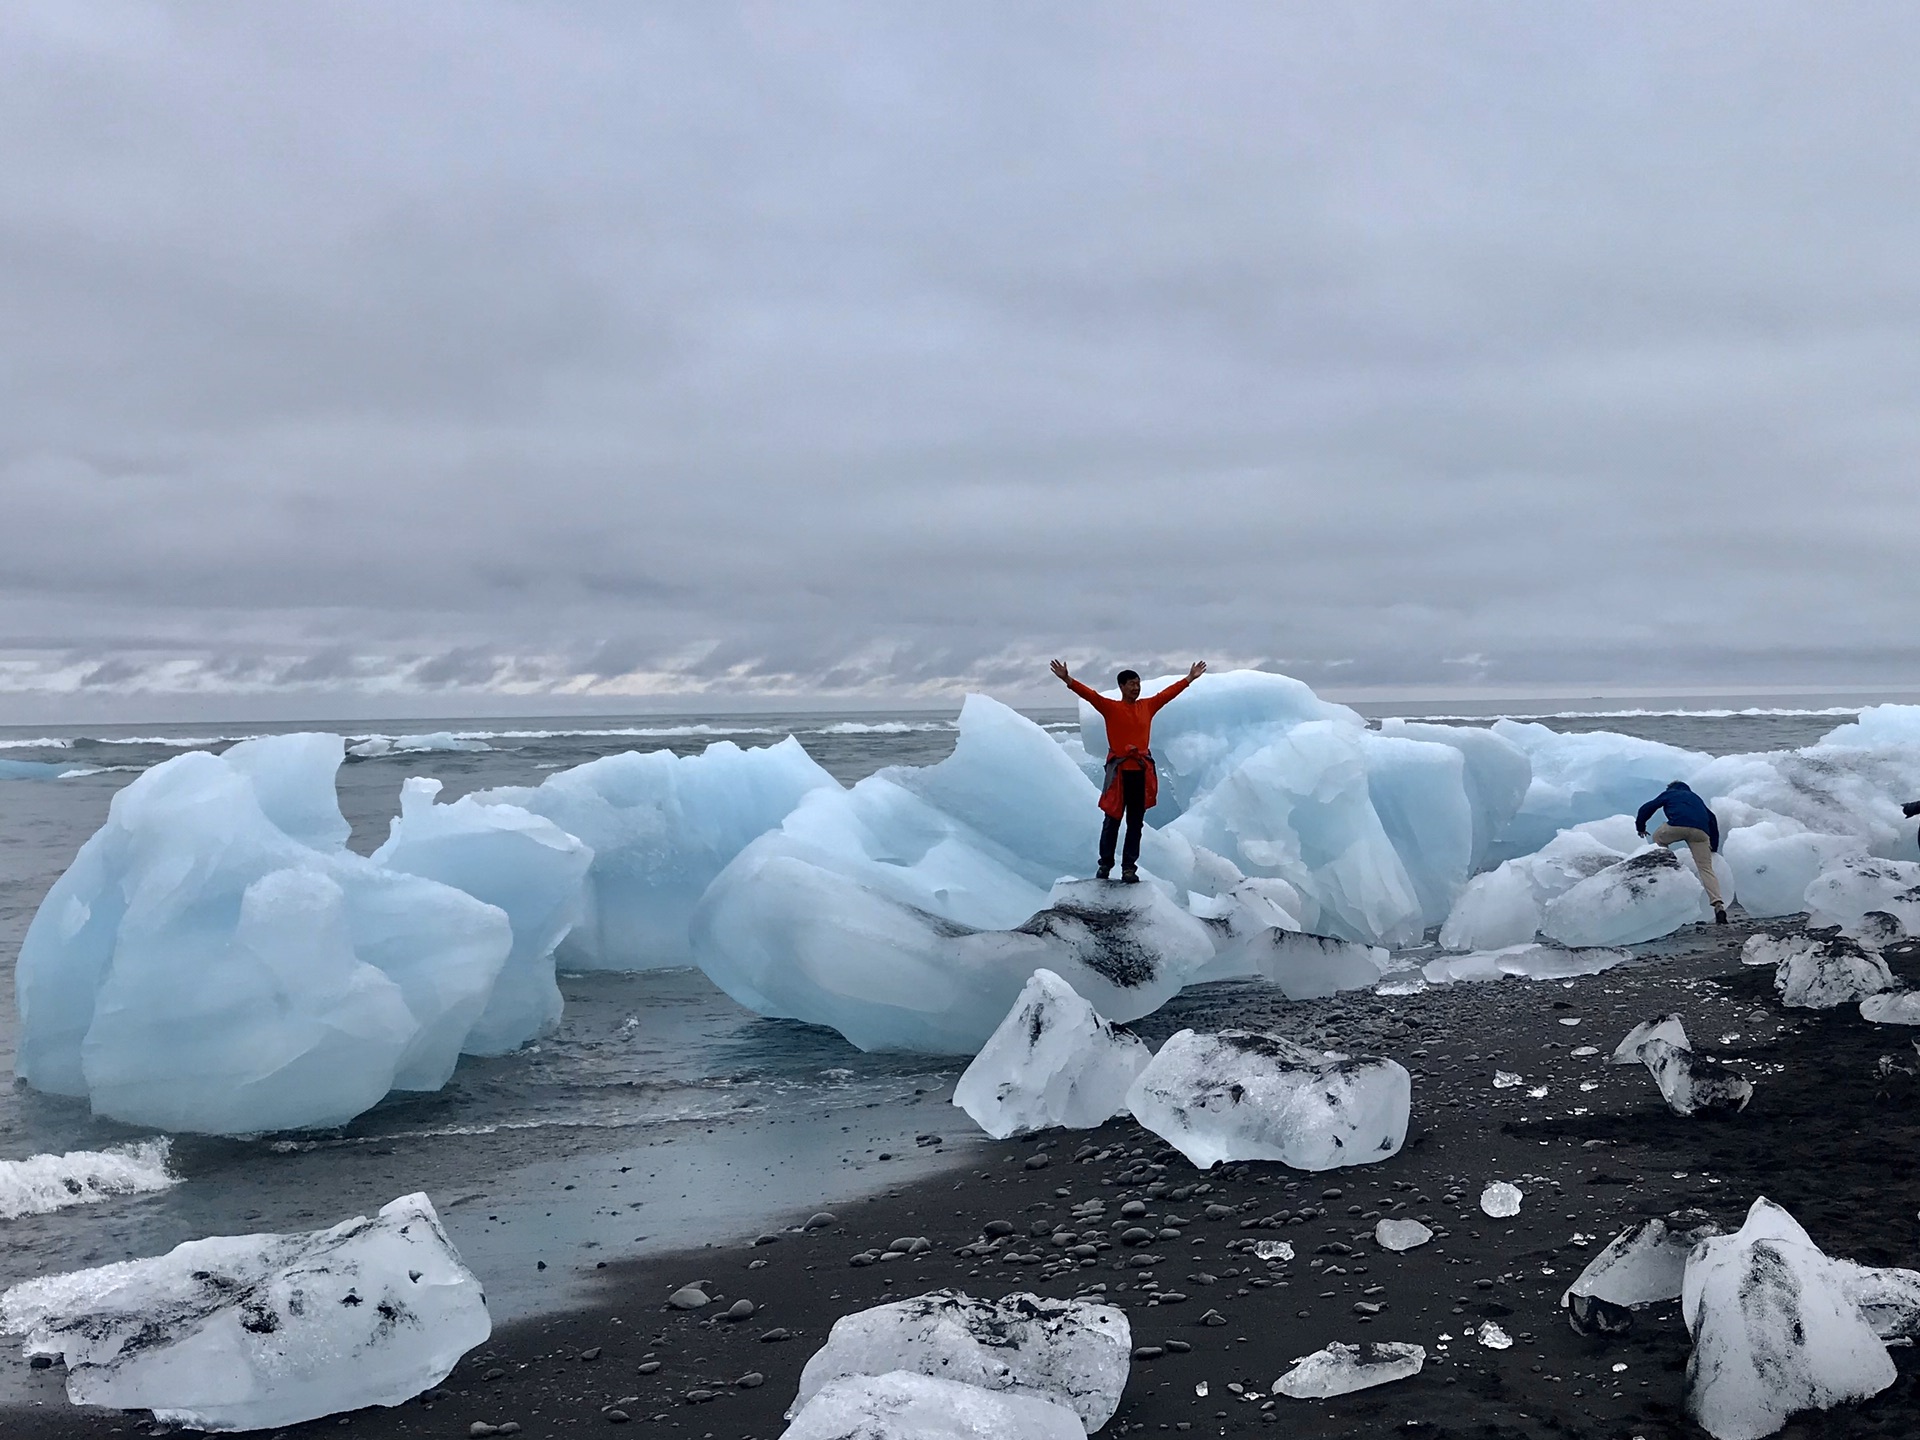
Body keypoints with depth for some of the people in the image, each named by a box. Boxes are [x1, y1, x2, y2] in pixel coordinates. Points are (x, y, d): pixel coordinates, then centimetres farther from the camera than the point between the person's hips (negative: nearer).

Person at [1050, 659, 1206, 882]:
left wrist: (1190, 678, 20)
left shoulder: (1147, 706, 9)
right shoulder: (1110, 707, -2)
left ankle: (1129, 868, 9)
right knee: (1112, 821, 5)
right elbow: (1090, 694, -12)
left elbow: (1168, 693, 17)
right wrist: (1067, 679, -25)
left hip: (1142, 772, 3)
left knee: (1135, 823, 5)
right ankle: (1105, 864, 18)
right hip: (1119, 771, -3)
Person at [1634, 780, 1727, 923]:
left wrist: (1640, 828, 38)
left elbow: (1646, 809, 22)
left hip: (1677, 826, -3)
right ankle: (1718, 905, -16)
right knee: (1706, 869, 1)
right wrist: (1714, 846, 35)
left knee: (1658, 838, 30)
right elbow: (1712, 819, 33)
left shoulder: (1668, 794, 30)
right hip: (1700, 831, 3)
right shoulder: (1696, 798, 40)